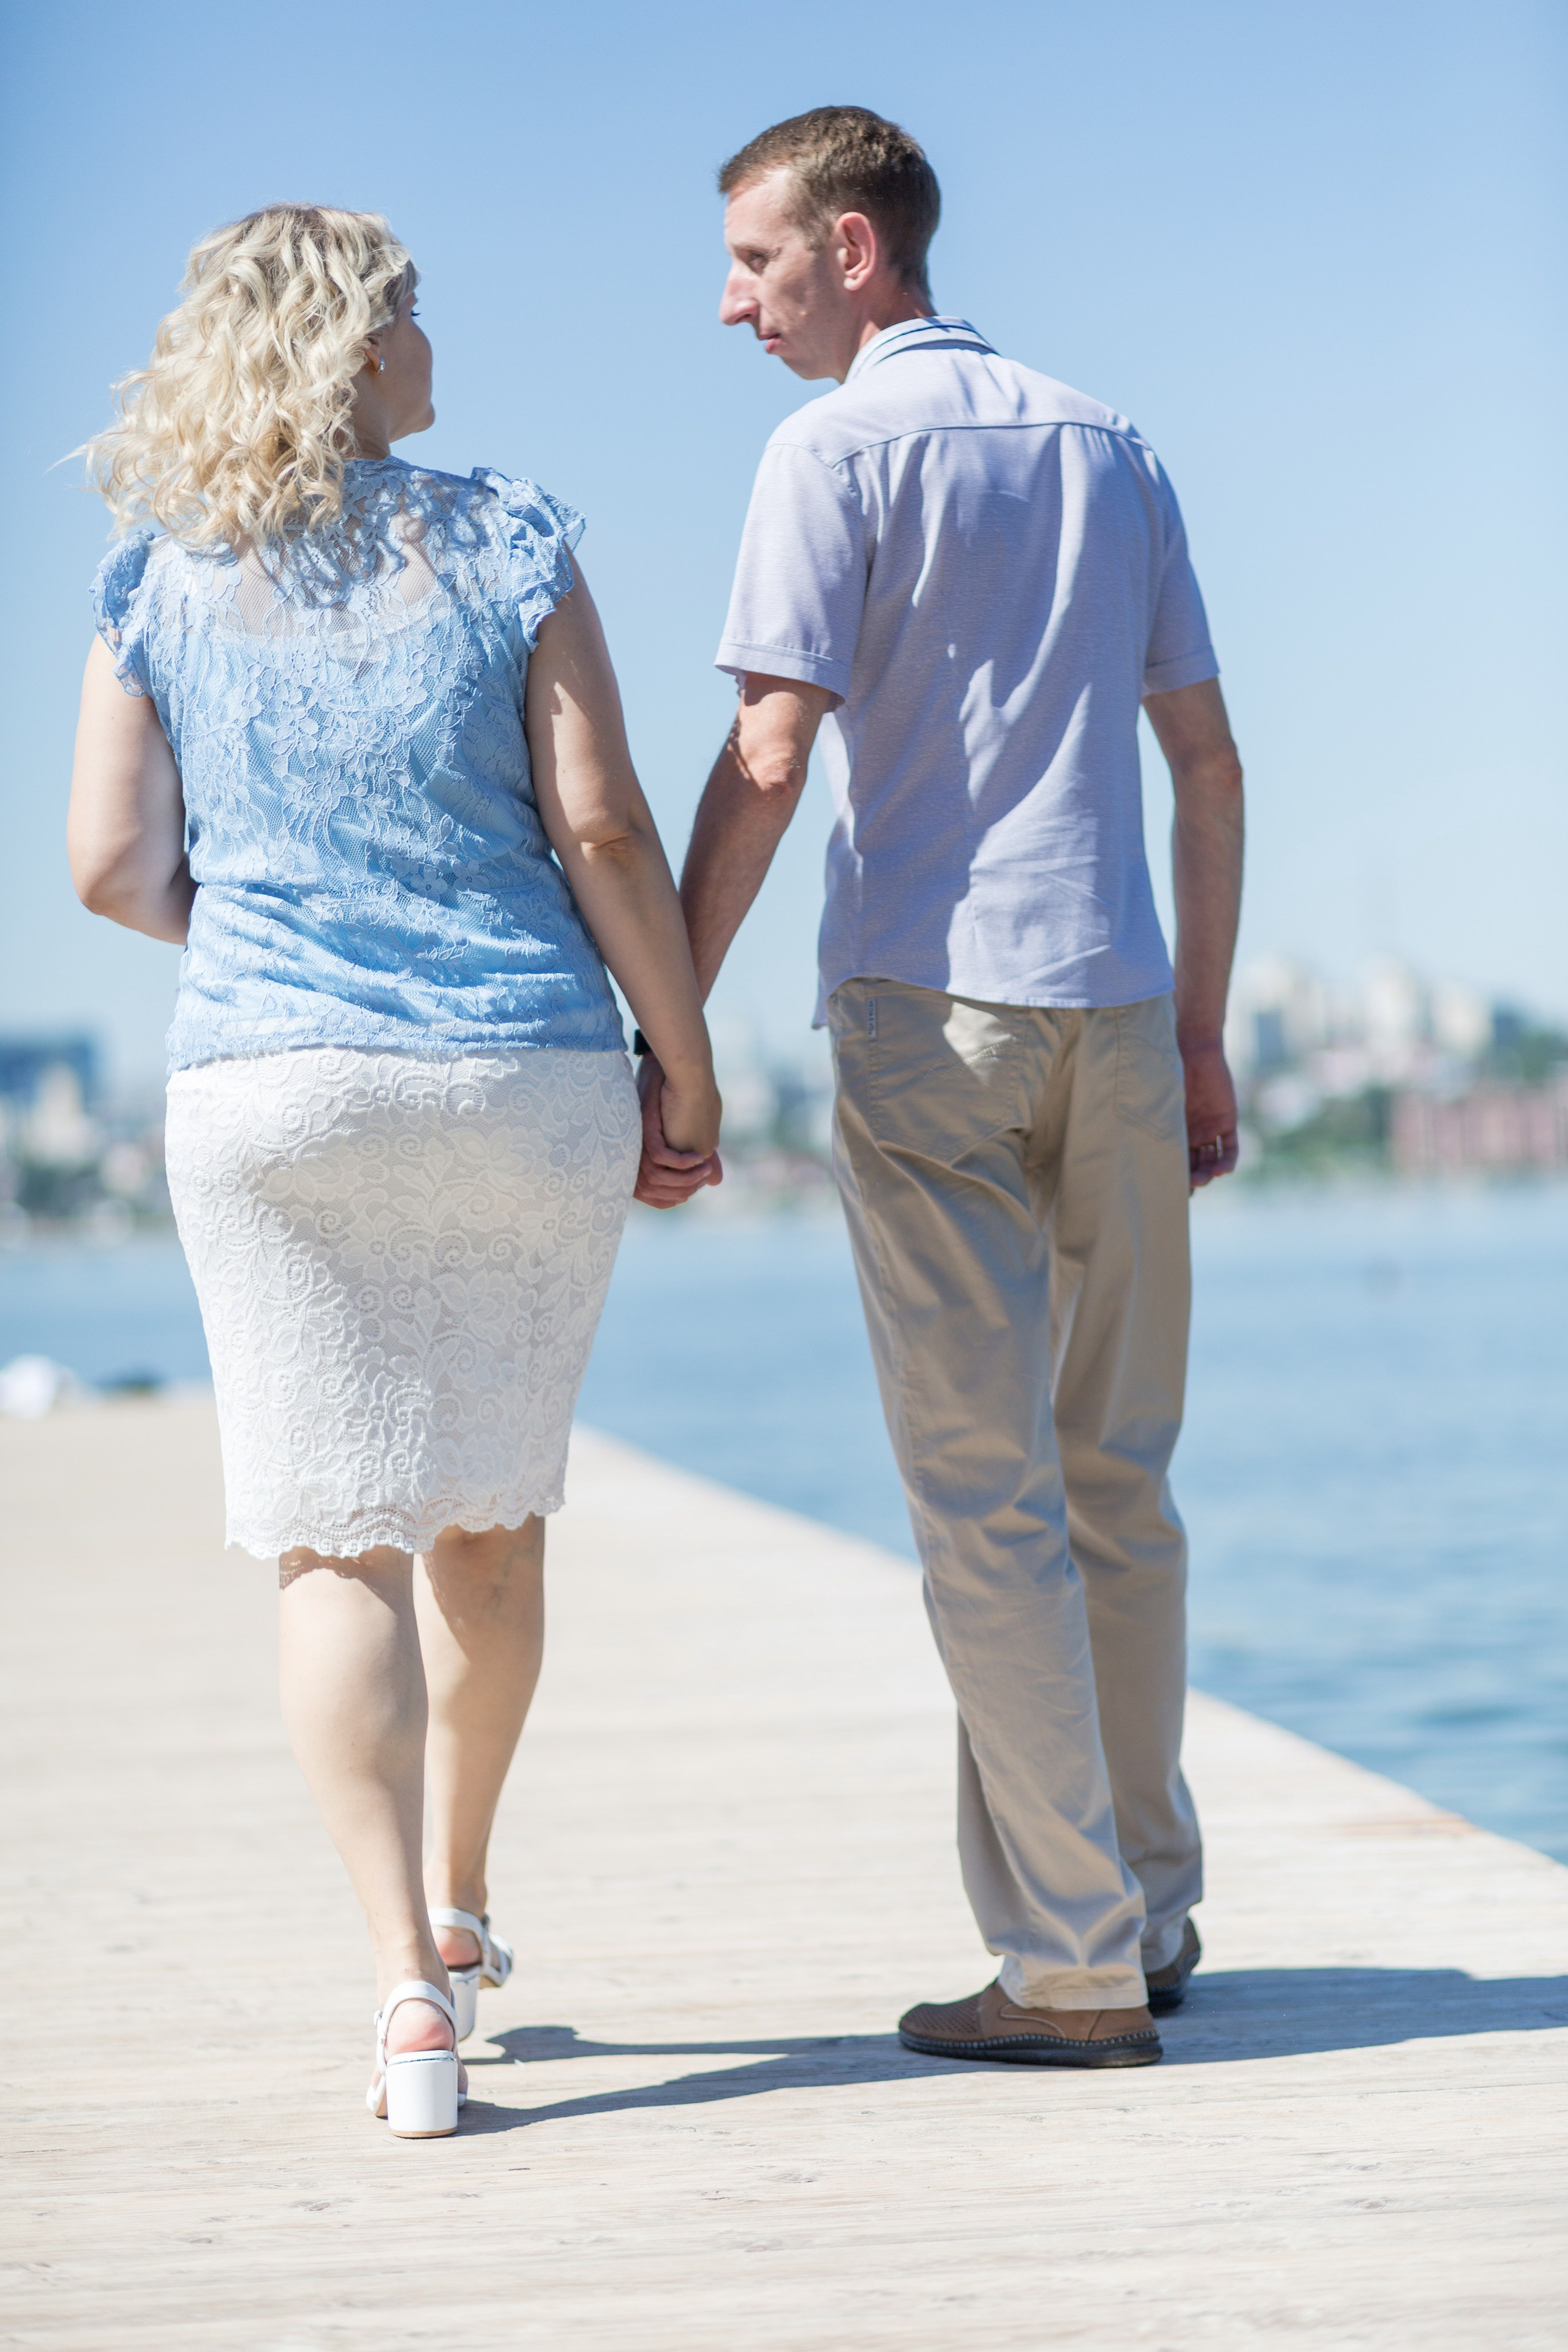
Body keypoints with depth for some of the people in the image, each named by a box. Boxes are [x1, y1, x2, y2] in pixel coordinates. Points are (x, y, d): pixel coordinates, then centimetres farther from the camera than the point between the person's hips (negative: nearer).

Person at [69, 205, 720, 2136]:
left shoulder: (156, 577, 2)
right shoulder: (508, 547, -3)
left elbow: (115, 864, 1)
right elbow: (604, 835, -7)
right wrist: (690, 1070, 3)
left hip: (269, 1086, 0)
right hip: (529, 1084, 0)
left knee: (334, 1542, 1)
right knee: (488, 1516, 17)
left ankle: (409, 1983, -9)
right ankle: (455, 1912, 33)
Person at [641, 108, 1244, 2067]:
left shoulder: (837, 453, -3)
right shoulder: (1108, 450, 15)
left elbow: (766, 765, -13)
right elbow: (1209, 763, 15)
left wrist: (666, 1041, -11)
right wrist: (1199, 1033, 19)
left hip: (930, 1006, -6)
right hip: (1116, 1000, 6)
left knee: (987, 1500, -3)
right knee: (1117, 1481, 14)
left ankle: (1072, 1965, -4)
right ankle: (1150, 1915, 21)